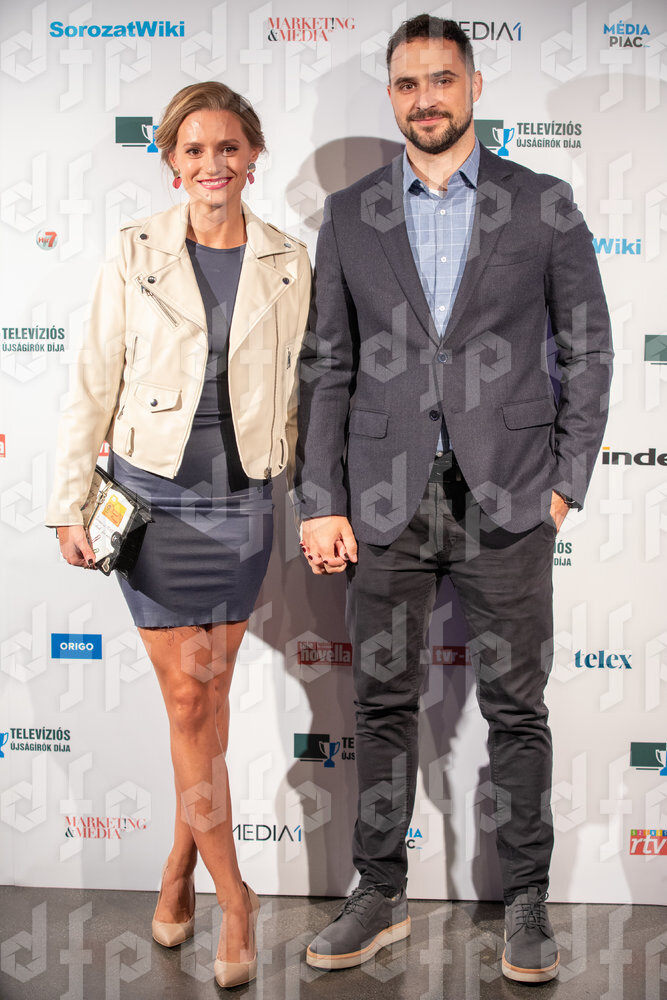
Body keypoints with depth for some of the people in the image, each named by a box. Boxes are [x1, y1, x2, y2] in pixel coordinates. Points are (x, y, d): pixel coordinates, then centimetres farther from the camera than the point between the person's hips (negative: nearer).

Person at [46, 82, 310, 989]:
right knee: (186, 695, 0)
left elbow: (302, 390, 8)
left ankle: (182, 859, 29)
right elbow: (94, 383, 1)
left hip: (244, 497, 2)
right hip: (155, 493, -1)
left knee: (211, 689, 9)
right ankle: (233, 894, 12)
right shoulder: (136, 254, -1)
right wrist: (71, 501, -1)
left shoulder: (289, 265, 3)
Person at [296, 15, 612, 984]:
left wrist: (565, 482, -2)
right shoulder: (349, 213, 9)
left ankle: (526, 901, 23)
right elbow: (328, 366, 7)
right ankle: (381, 896, 24)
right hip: (385, 500, 2)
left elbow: (587, 348, 5)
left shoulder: (542, 204, 5)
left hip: (505, 500, -1)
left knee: (516, 706, 6)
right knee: (384, 703, 9)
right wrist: (320, 501, 1)